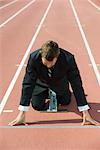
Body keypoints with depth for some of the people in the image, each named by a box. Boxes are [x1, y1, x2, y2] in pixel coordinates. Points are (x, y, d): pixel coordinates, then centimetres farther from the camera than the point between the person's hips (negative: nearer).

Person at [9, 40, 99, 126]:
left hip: (60, 82, 1)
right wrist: (22, 114, -33)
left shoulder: (68, 59, -39)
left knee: (65, 101, 13)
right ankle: (46, 93, 29)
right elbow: (28, 84, -33)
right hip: (41, 82, 0)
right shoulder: (34, 57, -39)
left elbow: (76, 84, -32)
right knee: (37, 106, -2)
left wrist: (85, 113, -32)